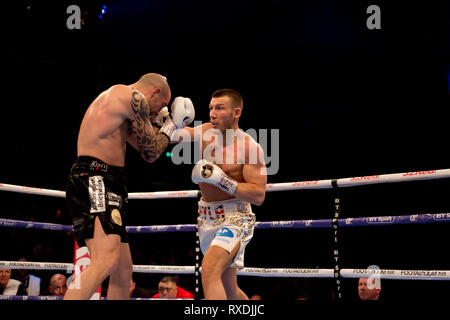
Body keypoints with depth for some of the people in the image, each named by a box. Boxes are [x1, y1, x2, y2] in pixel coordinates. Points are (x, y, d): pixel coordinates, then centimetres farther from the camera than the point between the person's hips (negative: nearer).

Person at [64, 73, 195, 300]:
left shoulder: (118, 98, 27)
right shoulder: (133, 96, -5)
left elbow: (145, 151, 30)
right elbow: (152, 151, 0)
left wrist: (159, 121, 32)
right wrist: (171, 124, 14)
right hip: (94, 181, -11)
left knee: (123, 269, 13)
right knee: (106, 260, -28)